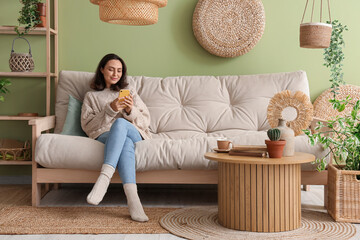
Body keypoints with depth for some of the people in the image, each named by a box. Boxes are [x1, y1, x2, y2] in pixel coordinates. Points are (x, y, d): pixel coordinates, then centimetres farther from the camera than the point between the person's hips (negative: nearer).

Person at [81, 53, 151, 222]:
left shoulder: (130, 92, 27)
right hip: (104, 136, -1)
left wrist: (131, 111, -5)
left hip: (134, 134, 1)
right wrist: (110, 110, -7)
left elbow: (146, 121, 17)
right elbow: (87, 126, 7)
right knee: (125, 143, -39)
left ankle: (104, 177, -52)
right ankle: (132, 198, -57)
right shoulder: (91, 96, 23)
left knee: (120, 123, -37)